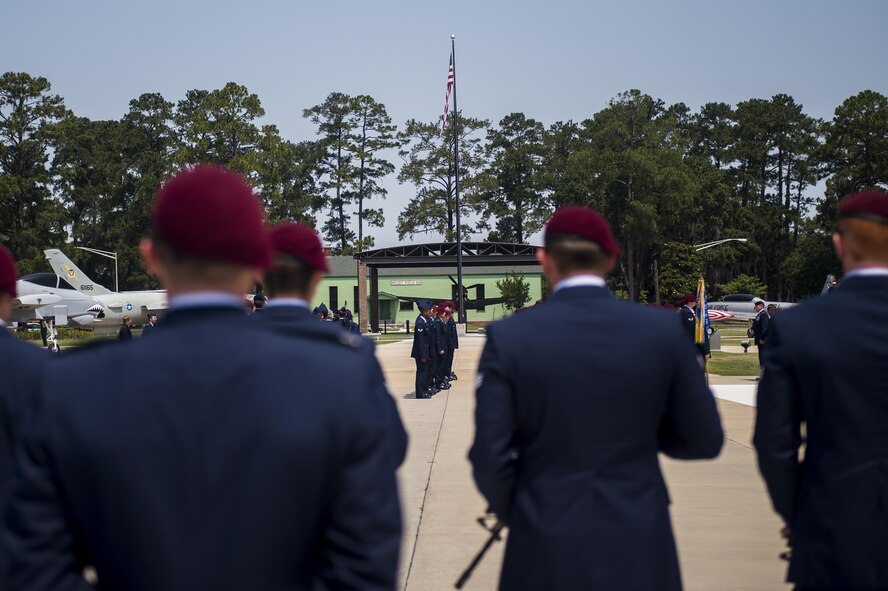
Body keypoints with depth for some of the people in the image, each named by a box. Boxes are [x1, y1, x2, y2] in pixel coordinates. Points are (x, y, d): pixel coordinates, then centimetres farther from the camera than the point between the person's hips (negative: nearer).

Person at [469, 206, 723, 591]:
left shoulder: (508, 338, -11)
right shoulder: (663, 330, -7)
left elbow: (490, 458, -9)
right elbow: (704, 440, 0)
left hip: (546, 552, -1)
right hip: (638, 550, 1)